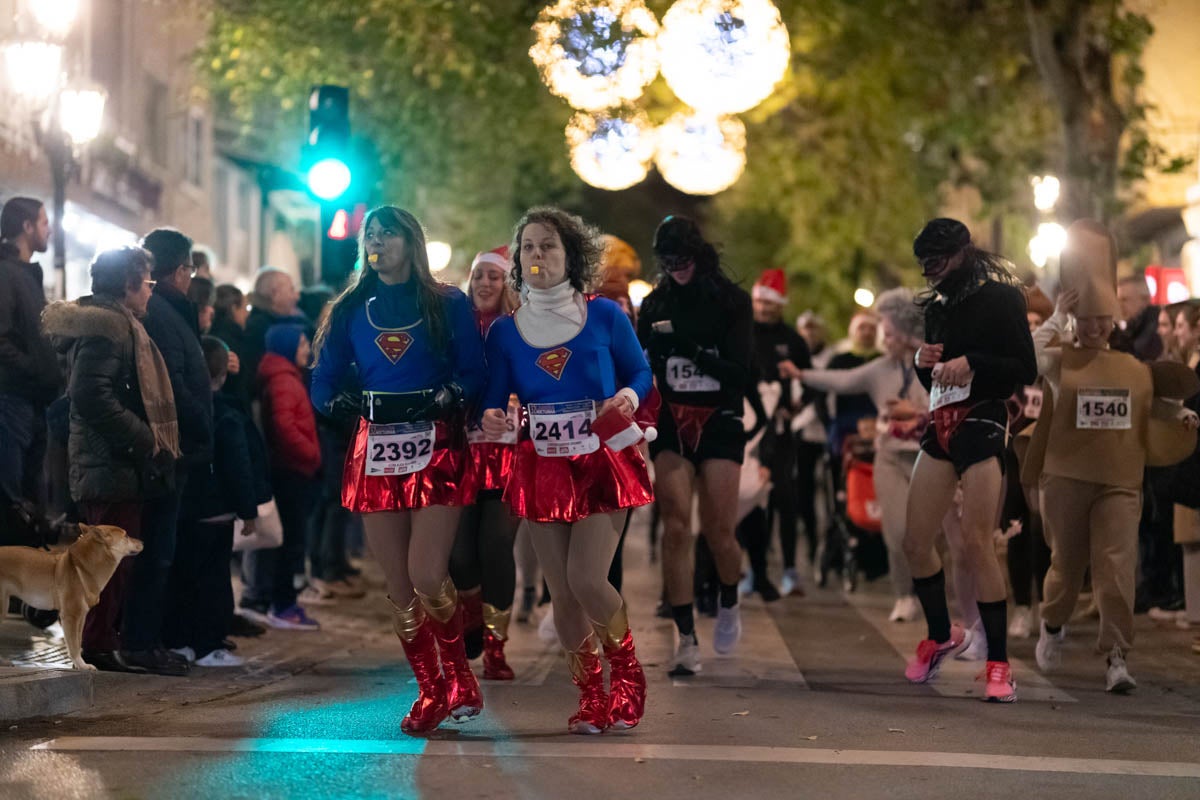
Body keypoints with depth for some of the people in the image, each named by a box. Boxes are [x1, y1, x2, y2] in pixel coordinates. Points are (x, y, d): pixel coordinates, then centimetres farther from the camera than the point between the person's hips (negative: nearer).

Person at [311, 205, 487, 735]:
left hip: (436, 448, -3)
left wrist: (447, 396, -21)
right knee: (398, 587, 3)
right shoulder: (351, 310, 13)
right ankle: (431, 692, 15)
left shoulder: (449, 305, 5)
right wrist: (346, 403, -12)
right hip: (376, 452, 3)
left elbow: (474, 375, -2)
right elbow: (322, 387, 8)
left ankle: (459, 676, 8)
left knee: (427, 578, -14)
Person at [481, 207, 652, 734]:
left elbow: (640, 372, 7)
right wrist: (493, 421, -17)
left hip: (600, 463, -3)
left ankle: (627, 671, 13)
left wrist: (629, 398, -14)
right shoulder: (504, 332, 4)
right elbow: (496, 400, 6)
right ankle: (591, 696, 19)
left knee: (588, 580, -14)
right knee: (562, 592, 3)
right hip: (540, 468, 3)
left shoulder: (604, 316, -1)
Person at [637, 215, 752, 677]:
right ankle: (686, 638, -8)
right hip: (670, 425, 2)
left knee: (718, 530, -4)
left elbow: (740, 370, -9)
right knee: (676, 526, -10)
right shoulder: (656, 304, 8)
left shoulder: (732, 302, -1)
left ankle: (729, 604, 28)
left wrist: (690, 346, -21)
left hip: (719, 423, -2)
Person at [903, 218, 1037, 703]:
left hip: (983, 425, -7)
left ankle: (998, 663, -7)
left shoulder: (1000, 298, -4)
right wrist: (924, 364, 2)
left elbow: (1026, 370, -9)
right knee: (916, 544, 5)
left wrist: (970, 362, -21)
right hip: (941, 428, 7)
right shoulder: (936, 307, 16)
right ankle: (941, 636, 27)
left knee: (976, 544, -15)